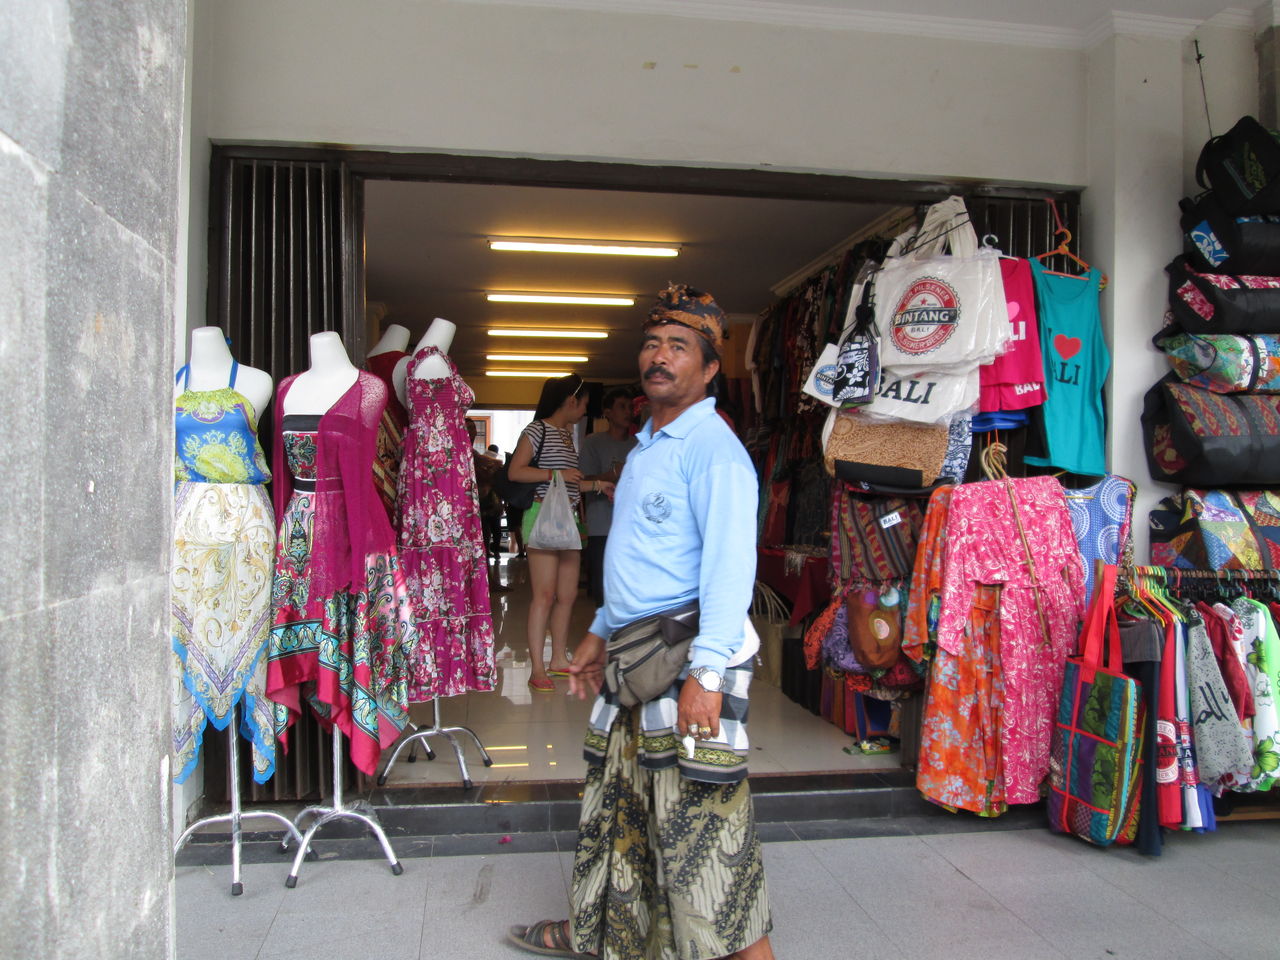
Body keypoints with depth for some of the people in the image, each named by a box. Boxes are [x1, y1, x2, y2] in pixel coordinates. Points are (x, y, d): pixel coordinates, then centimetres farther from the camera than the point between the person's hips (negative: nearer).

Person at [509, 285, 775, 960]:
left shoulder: (712, 447, -13)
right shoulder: (645, 446, 18)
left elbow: (728, 563, -23)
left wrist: (706, 674, -29)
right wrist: (599, 634, 25)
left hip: (685, 664, -9)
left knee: (699, 824, -3)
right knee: (616, 807, 21)